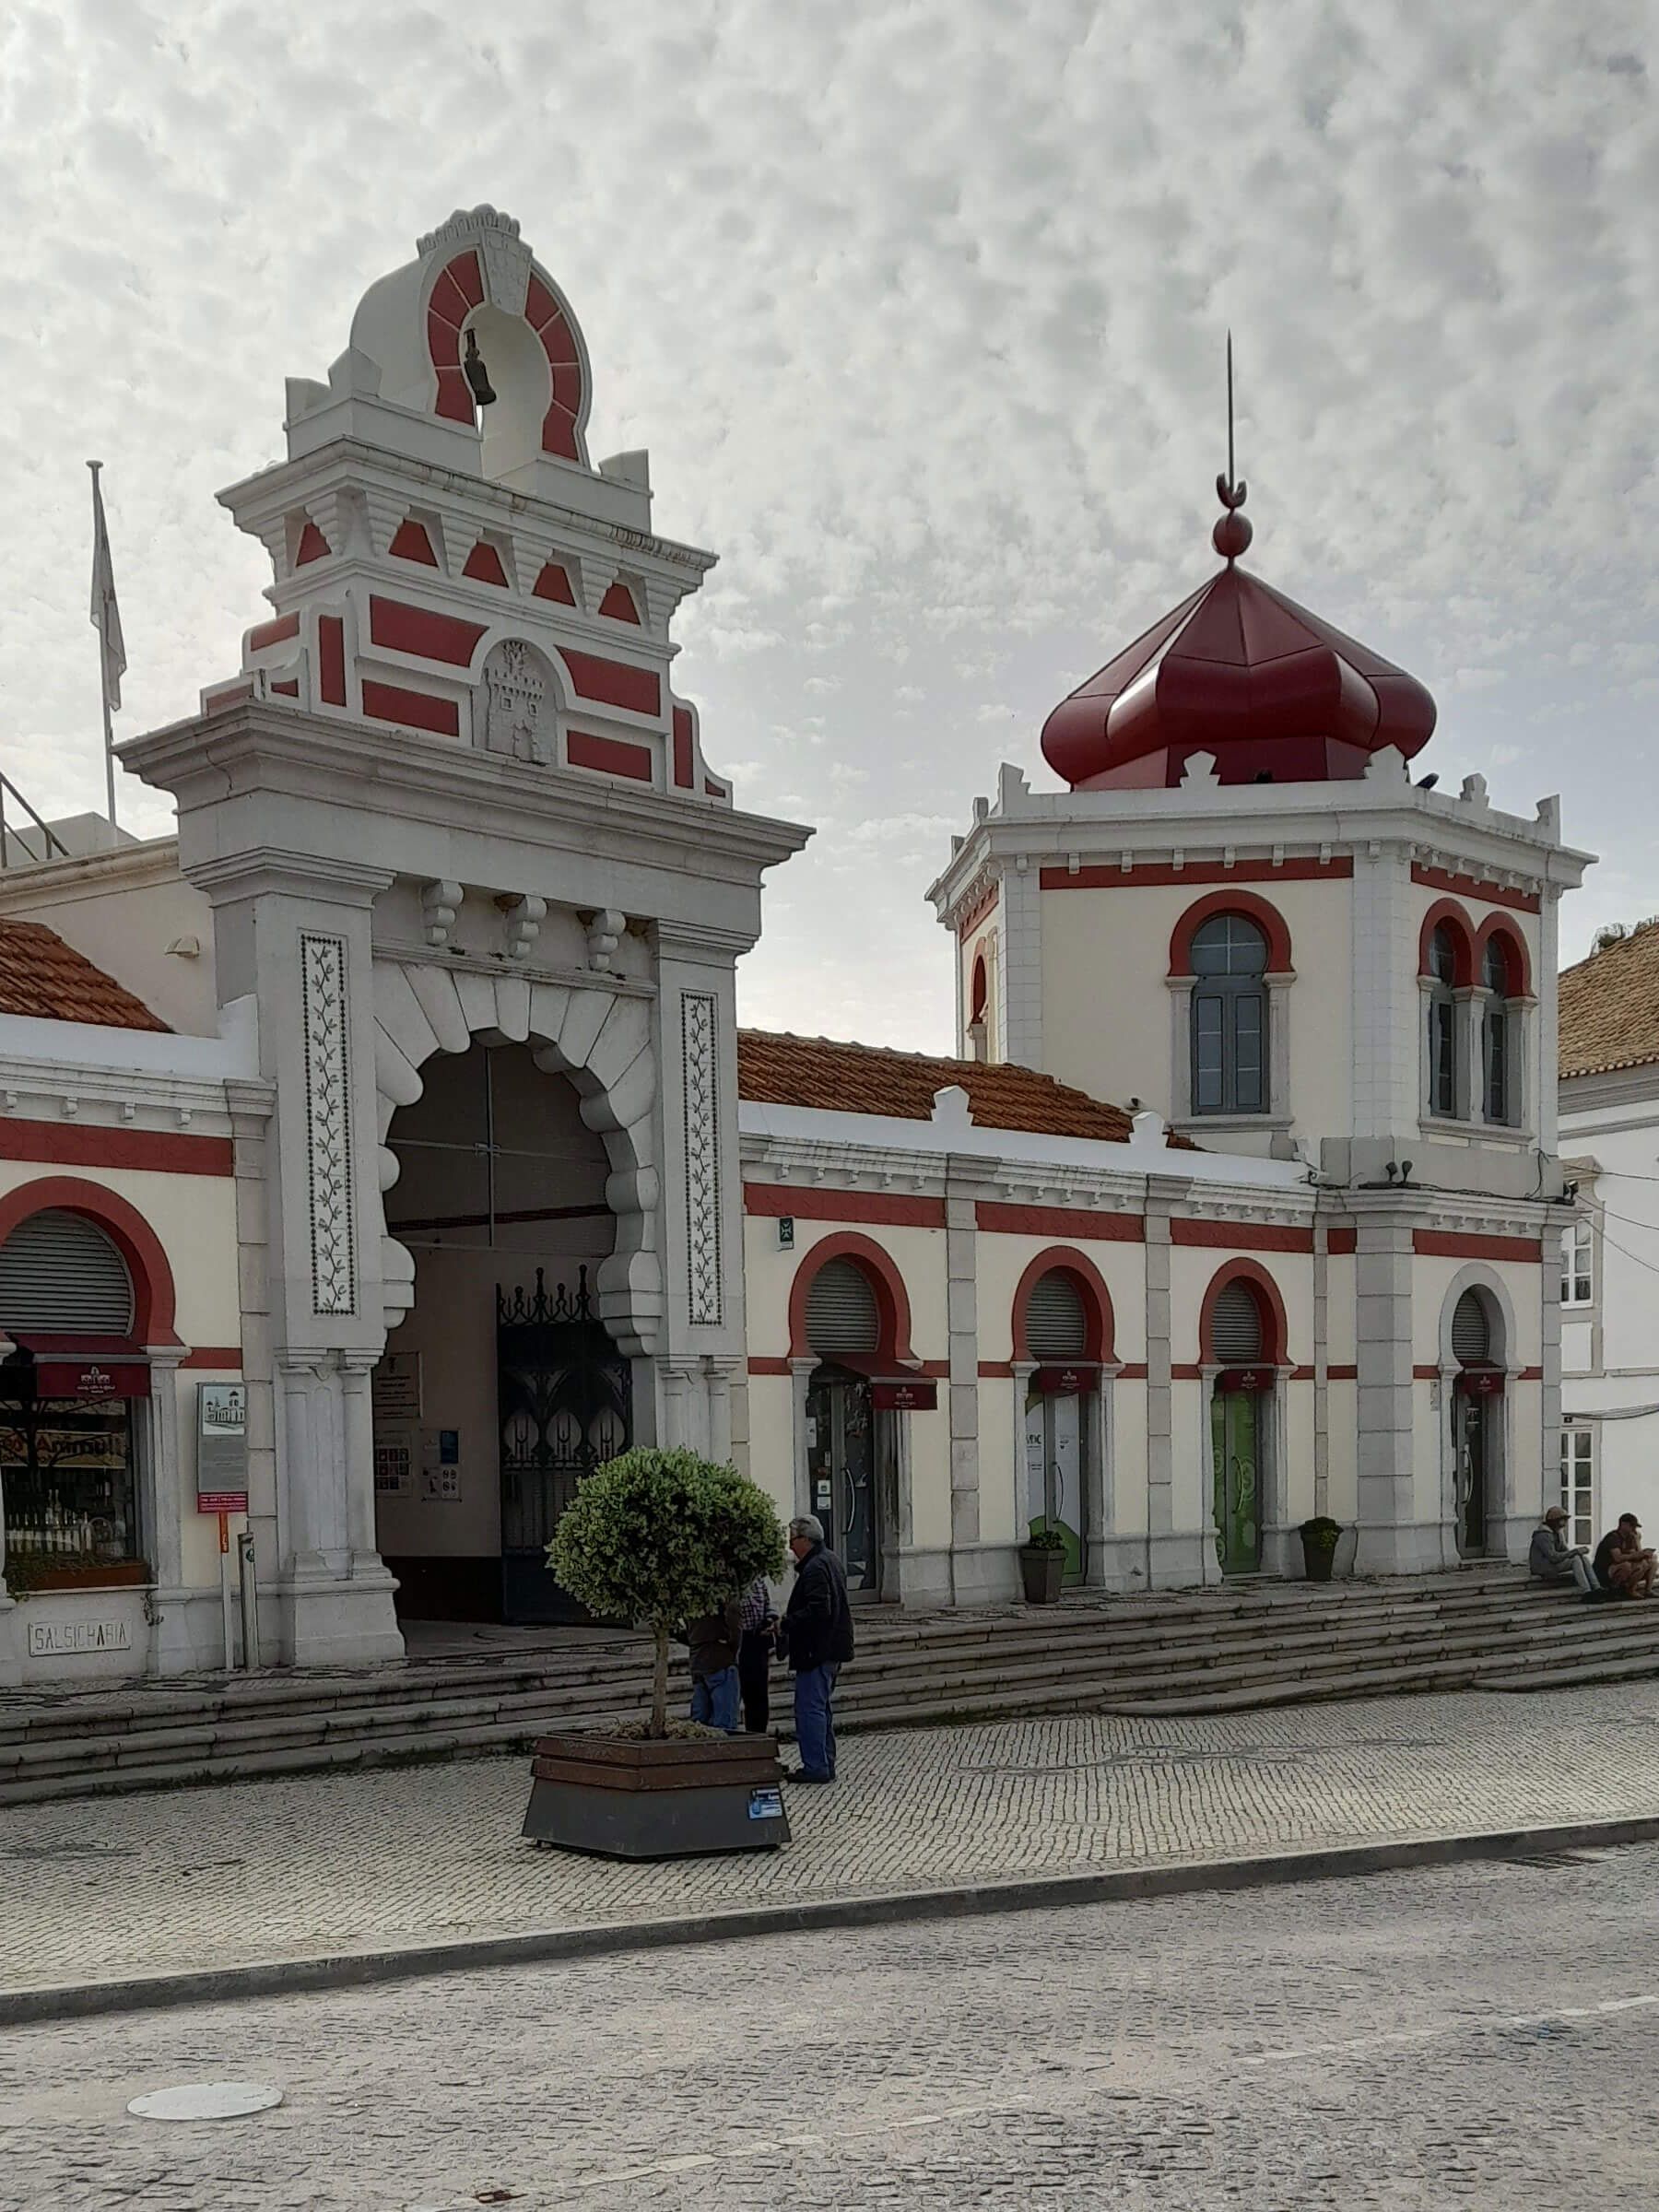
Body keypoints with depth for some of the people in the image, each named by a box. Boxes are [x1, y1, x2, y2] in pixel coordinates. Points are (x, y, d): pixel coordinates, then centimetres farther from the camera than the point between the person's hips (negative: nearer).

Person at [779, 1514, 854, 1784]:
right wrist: (790, 1618, 15)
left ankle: (815, 1767, -4)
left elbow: (817, 1611, -26)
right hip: (832, 1648, 11)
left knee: (810, 1708, -6)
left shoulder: (815, 1568, -19)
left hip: (816, 1649, -11)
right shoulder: (830, 1561, 14)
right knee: (822, 1708, 17)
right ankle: (825, 1764, 23)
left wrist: (787, 1622, -17)